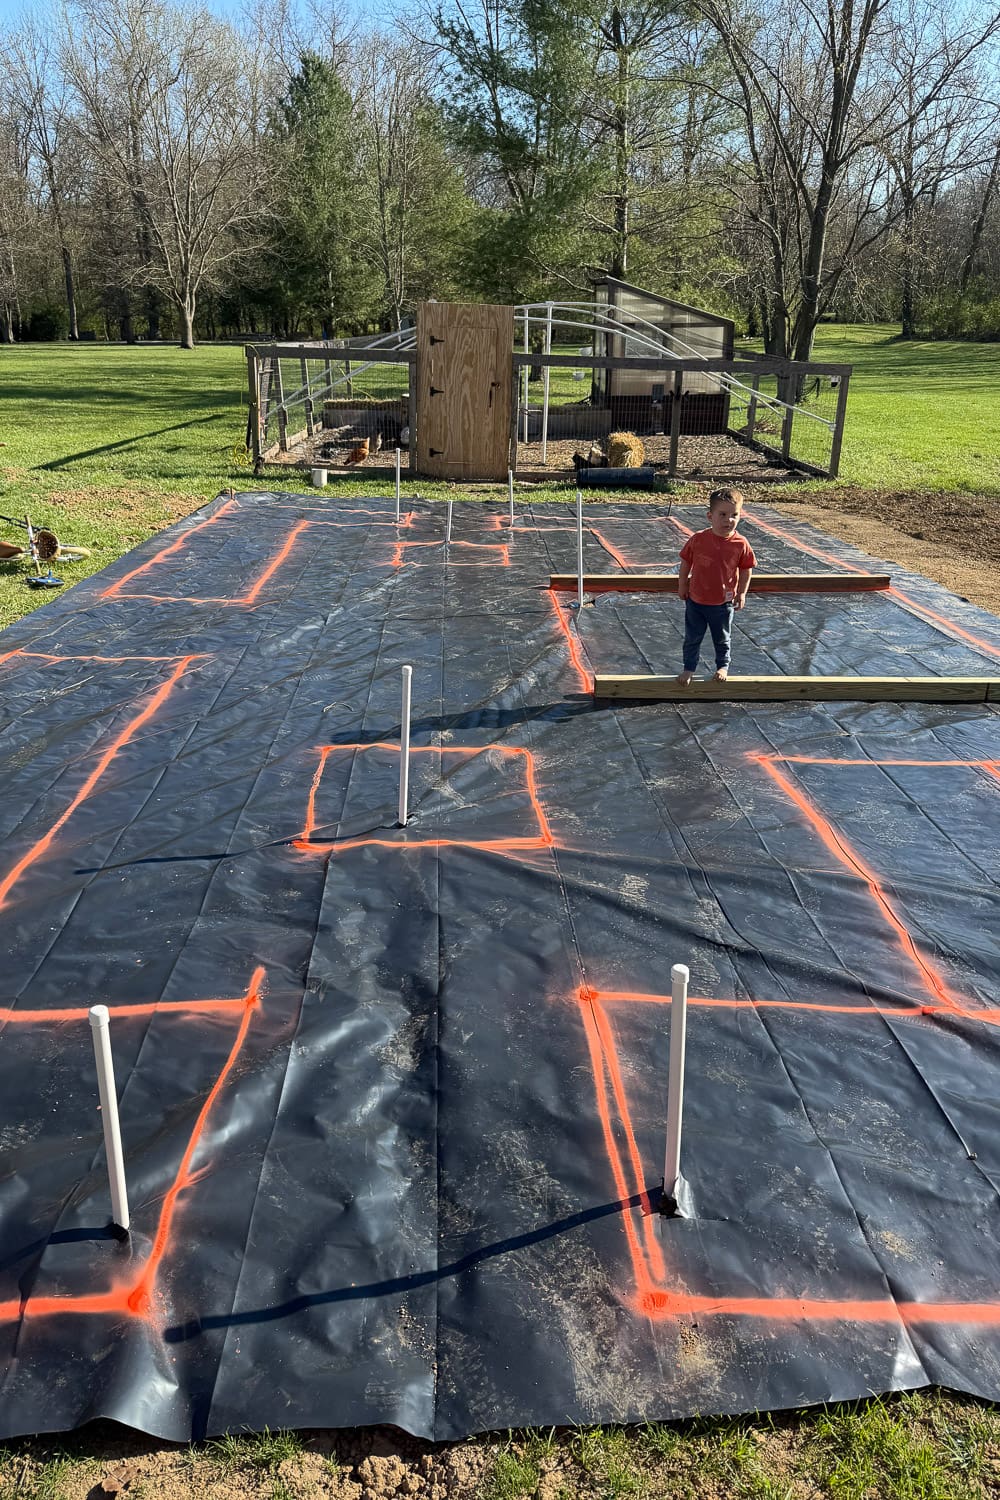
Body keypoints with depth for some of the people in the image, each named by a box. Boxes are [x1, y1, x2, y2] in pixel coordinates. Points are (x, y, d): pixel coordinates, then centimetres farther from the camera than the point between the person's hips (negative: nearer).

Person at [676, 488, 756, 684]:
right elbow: (686, 562, -2)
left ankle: (723, 667, 41)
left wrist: (741, 593, -4)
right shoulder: (698, 540, -16)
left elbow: (746, 569, -2)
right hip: (695, 600, 0)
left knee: (722, 639, 19)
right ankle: (689, 668, 32)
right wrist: (682, 585, 3)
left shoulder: (741, 545, -15)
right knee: (692, 638, 14)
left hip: (723, 603, 0)